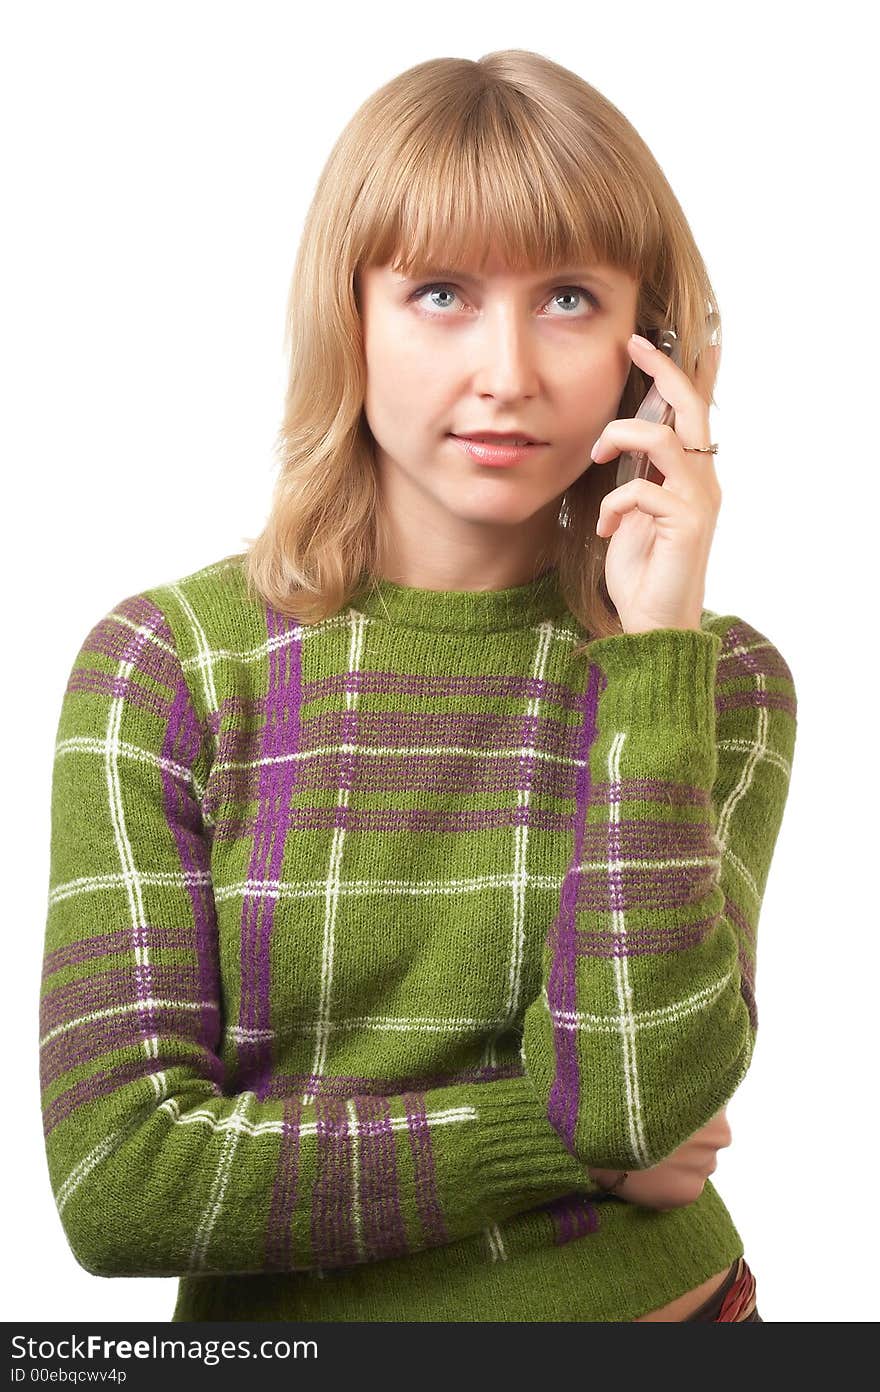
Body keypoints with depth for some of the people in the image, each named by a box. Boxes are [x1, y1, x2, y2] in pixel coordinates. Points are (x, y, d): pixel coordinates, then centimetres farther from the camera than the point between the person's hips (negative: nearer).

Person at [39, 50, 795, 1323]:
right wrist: (566, 1143, -10)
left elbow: (639, 1095, -14)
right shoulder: (165, 668, -5)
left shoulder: (719, 681, -1)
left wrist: (655, 642, -14)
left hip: (648, 1306, 1)